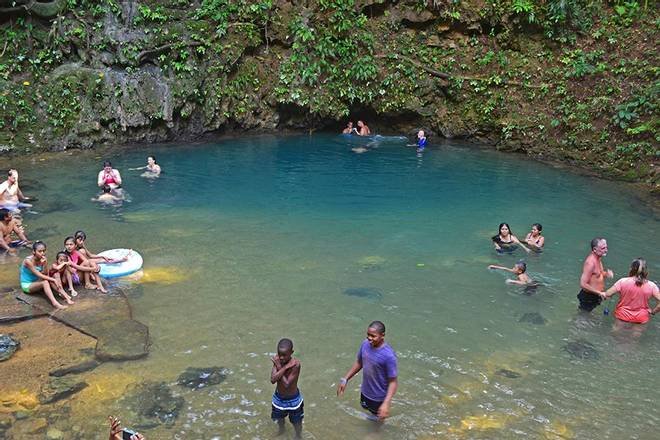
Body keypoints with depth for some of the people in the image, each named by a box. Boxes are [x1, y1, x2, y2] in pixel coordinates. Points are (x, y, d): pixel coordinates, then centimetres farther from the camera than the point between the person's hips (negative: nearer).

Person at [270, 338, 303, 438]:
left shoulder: (295, 364, -32)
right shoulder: (277, 360, -19)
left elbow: (287, 384, -32)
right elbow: (273, 380, -27)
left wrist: (279, 367, -29)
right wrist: (284, 368, -34)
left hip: (293, 399, -4)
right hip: (278, 397, 4)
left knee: (296, 422, 17)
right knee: (279, 417, 29)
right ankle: (281, 430, 59)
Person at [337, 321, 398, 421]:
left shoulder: (388, 355, -33)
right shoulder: (365, 344, -14)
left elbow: (393, 382, -27)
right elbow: (359, 363, 4)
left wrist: (386, 403, -36)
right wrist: (345, 379, 3)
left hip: (379, 397, -6)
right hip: (365, 391, 6)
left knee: (378, 418, 20)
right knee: (367, 408, 31)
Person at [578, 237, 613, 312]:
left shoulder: (598, 258, 1)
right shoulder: (590, 262, -28)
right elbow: (583, 284, -30)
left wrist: (606, 273, -5)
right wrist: (599, 293, -25)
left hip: (595, 295, 9)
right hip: (589, 297, -9)